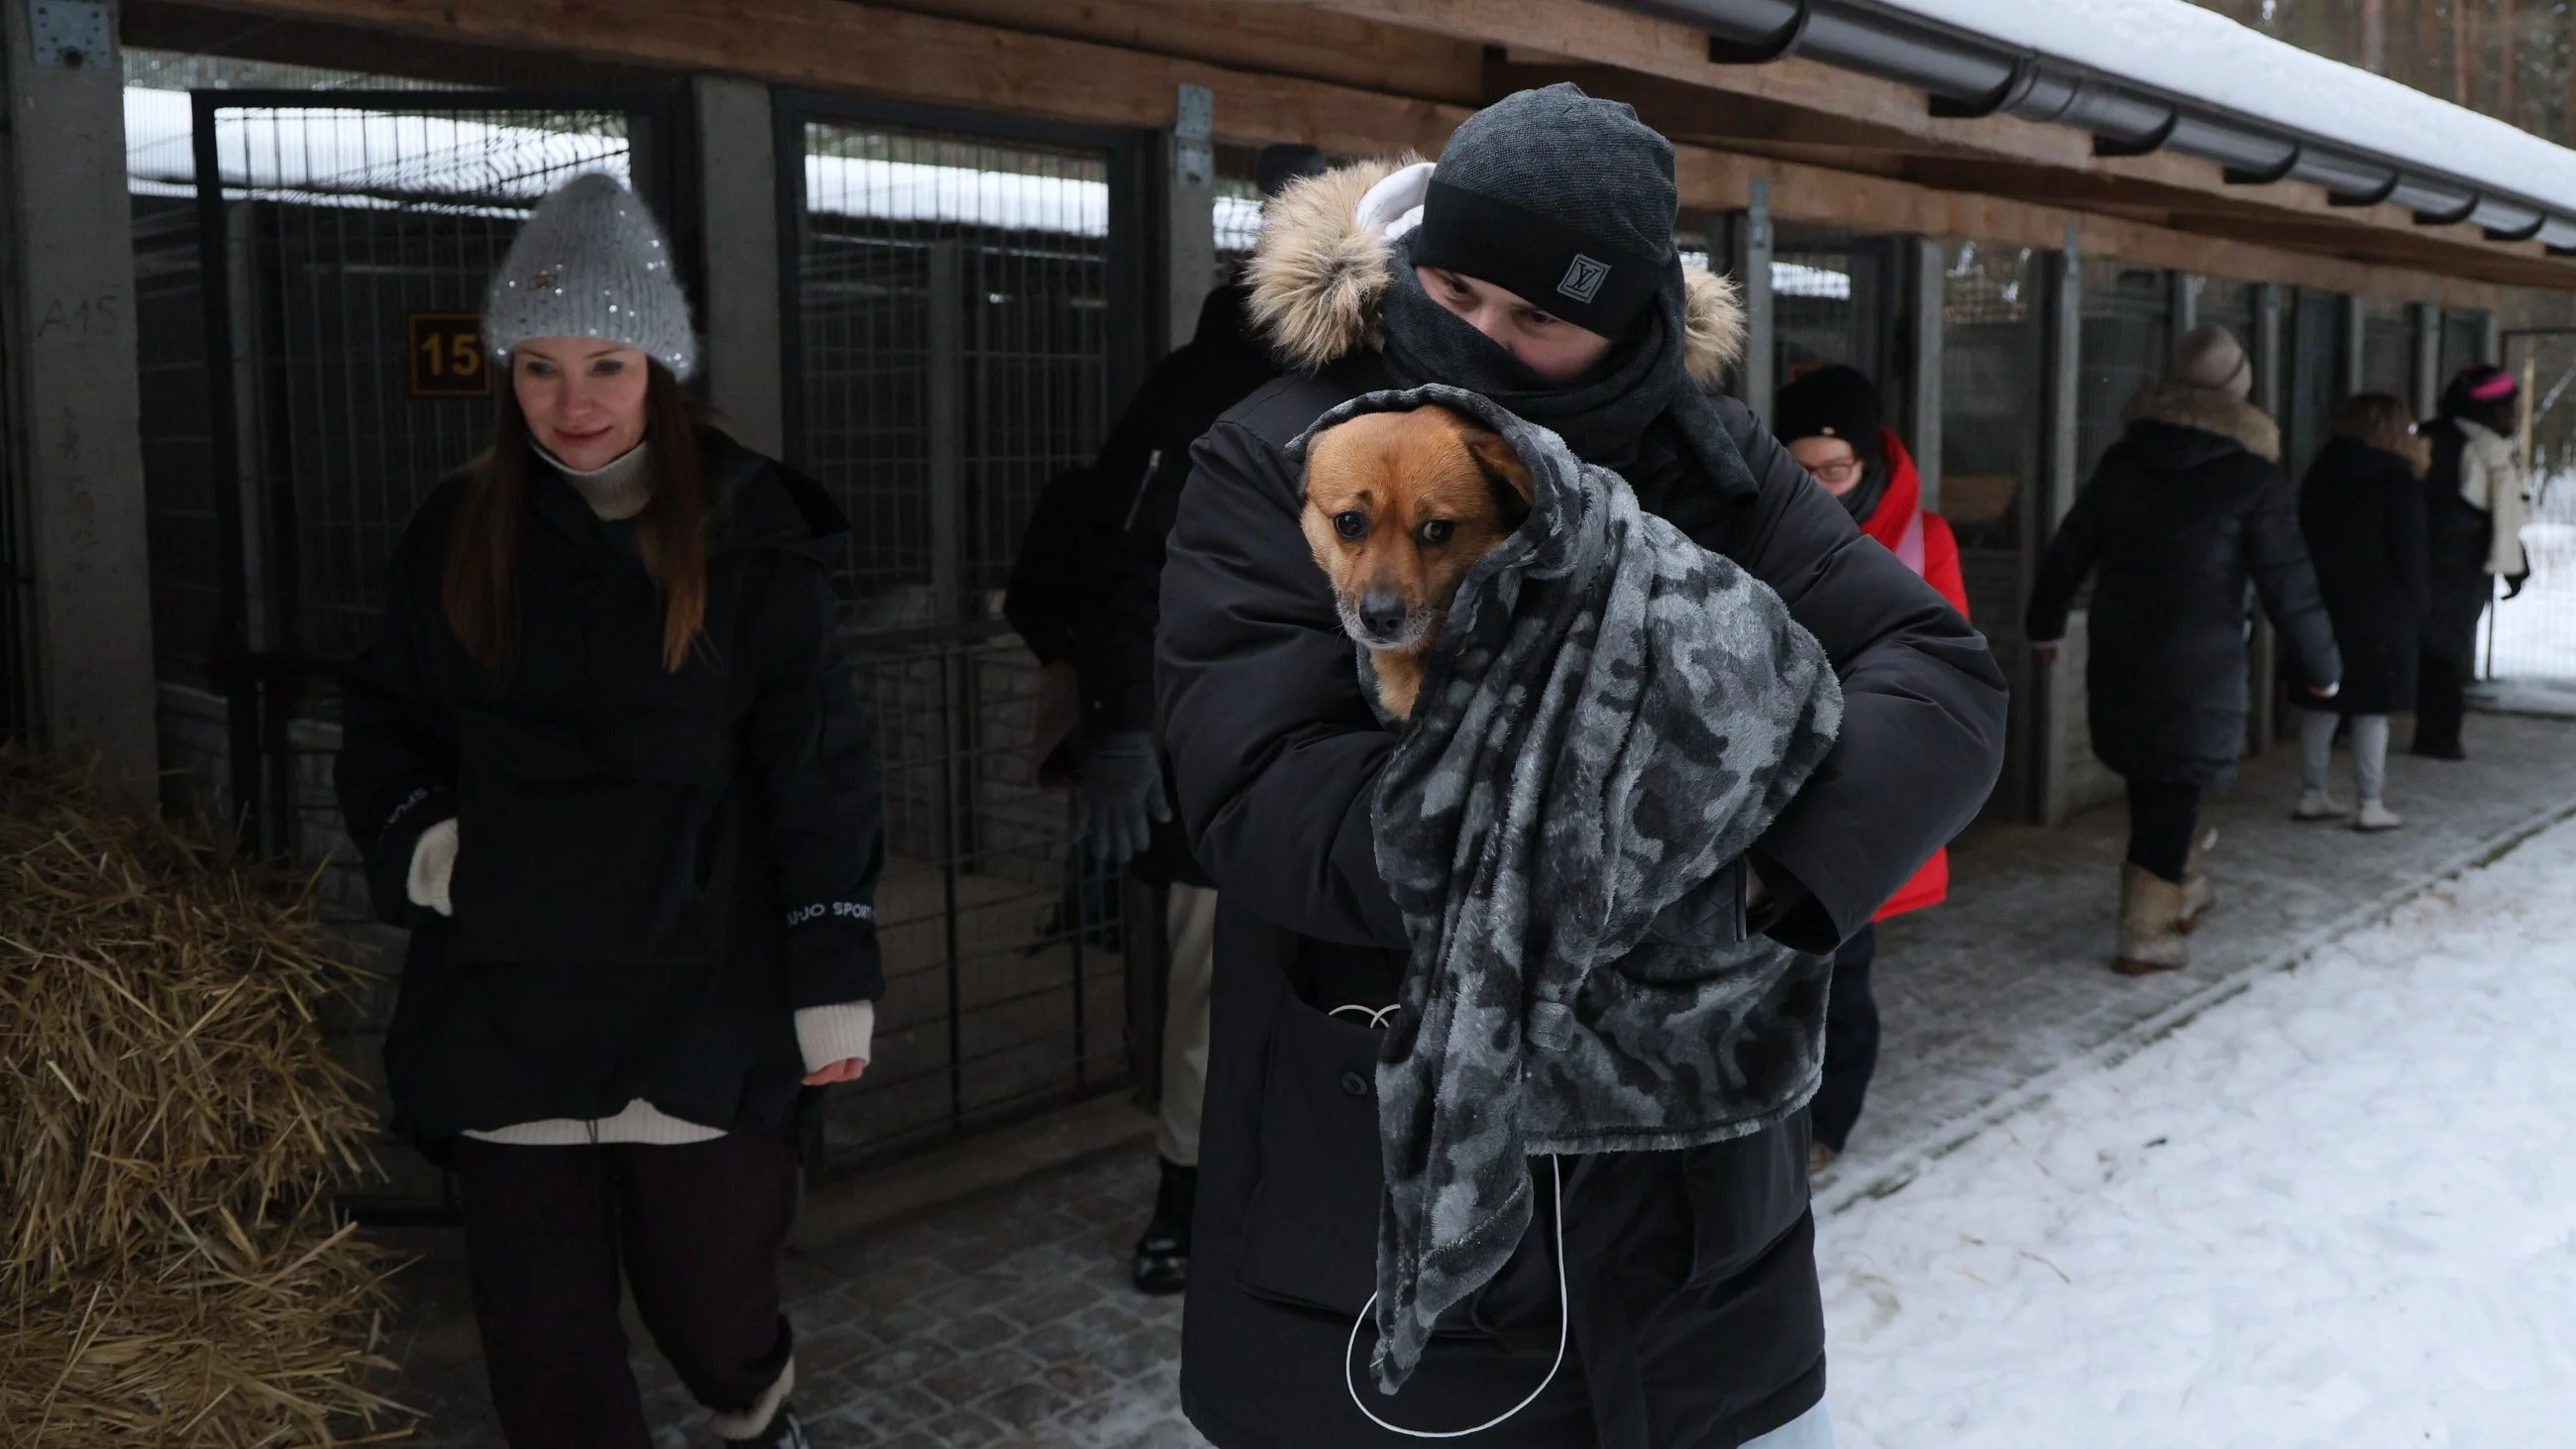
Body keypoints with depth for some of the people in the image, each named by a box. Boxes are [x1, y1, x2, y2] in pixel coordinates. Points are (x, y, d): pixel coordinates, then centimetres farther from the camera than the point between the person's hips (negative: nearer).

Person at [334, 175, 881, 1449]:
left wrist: (833, 977, -8)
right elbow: (386, 721, 17)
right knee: (543, 1339, 8)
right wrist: (414, 836, -3)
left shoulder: (747, 534, -3)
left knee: (706, 1295, 6)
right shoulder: (456, 535, 6)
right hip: (504, 998, 3)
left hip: (704, 998, -3)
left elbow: (818, 767, -5)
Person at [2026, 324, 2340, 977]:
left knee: (2150, 781, 19)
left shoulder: (2121, 460, 5)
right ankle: (2146, 935, 3)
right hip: (2201, 666, -4)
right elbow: (2289, 584, -6)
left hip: (2120, 657, 4)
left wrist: (2045, 624, 26)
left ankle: (2181, 887, 34)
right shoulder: (2253, 477, -8)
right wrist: (2321, 666, 5)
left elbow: (2068, 550, 12)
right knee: (2175, 787, 1)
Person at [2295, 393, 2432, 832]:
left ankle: (2312, 795, 14)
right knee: (2372, 711, -1)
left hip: (2323, 609, 5)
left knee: (2322, 705, 10)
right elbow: (2412, 560, -8)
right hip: (2381, 617, -5)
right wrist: (2418, 610, 4)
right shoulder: (2398, 485, -9)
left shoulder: (2318, 477, 8)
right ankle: (2370, 805, 1)